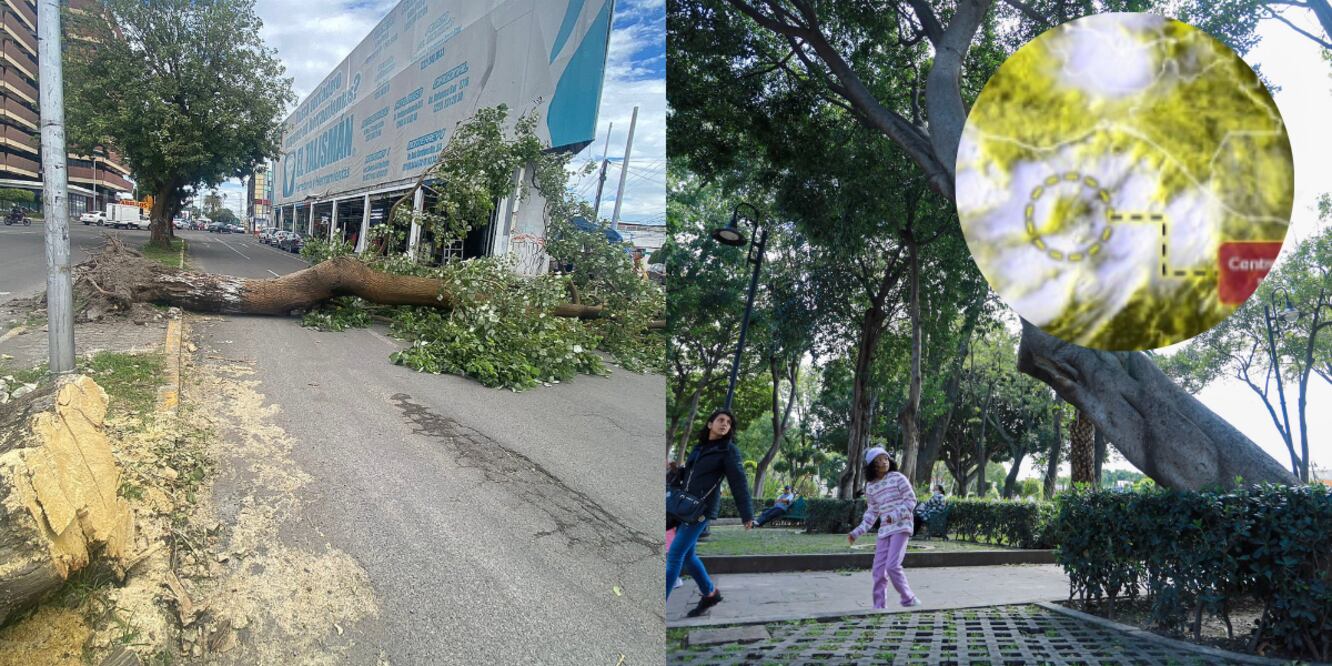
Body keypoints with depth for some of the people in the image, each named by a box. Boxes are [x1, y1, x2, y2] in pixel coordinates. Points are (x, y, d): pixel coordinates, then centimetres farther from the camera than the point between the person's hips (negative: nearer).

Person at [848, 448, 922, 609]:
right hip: (884, 530, 6)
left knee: (892, 565, -17)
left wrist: (895, 516, -21)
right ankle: (878, 607, 14)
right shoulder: (870, 487, 8)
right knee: (878, 570, 3)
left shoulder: (897, 478, -7)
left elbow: (911, 501, -6)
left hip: (901, 527, -6)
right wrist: (857, 532, 11)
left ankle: (909, 599, 2)